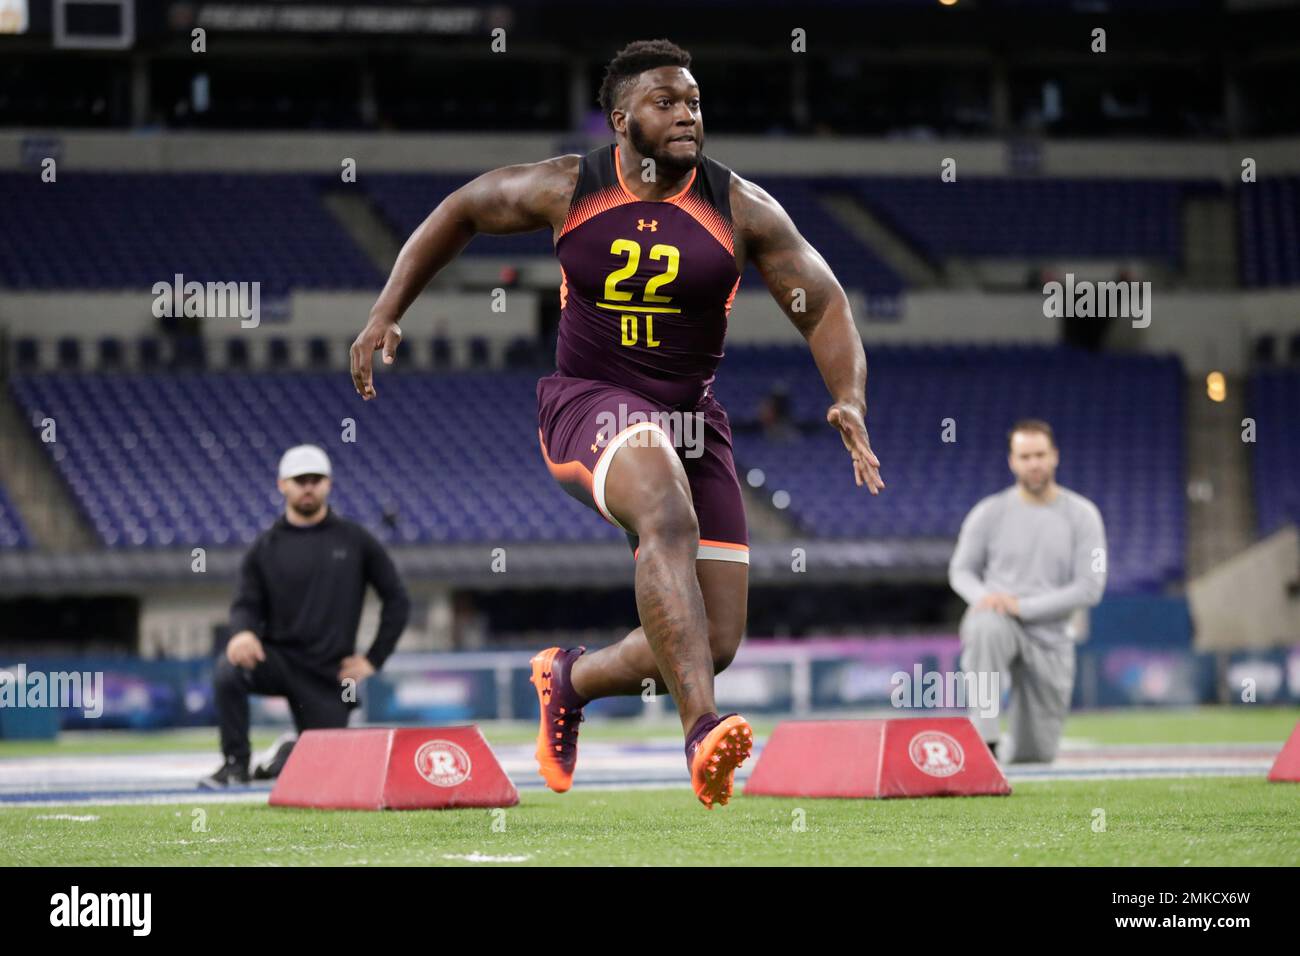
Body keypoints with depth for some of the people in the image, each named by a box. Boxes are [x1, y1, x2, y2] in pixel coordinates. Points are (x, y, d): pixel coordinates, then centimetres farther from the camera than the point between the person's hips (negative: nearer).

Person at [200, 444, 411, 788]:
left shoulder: (355, 540, 2)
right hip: (277, 655, 0)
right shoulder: (265, 547, 4)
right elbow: (247, 604, -1)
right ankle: (236, 763, -14)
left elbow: (397, 599, 6)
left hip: (329, 675, 0)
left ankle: (289, 756, 36)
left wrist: (374, 660, 0)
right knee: (229, 670, -32)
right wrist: (243, 631, -25)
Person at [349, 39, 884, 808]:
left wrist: (850, 404, -17)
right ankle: (703, 731, -48)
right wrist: (388, 312, 8)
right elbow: (461, 212, 13)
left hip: (694, 418, 3)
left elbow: (824, 310, 1)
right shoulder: (568, 189, -3)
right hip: (591, 400, -3)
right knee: (669, 517, -38)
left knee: (716, 644, -3)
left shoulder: (742, 210, -2)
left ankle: (570, 679, 27)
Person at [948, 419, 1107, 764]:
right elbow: (961, 570, 9)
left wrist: (1022, 607, -18)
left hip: (1049, 638, 1)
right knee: (986, 626, -41)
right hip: (999, 623, -1)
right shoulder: (990, 513, 0)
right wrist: (982, 597, -15)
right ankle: (984, 741, -40)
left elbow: (1090, 589, -8)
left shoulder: (1082, 516, -2)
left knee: (1037, 754, 3)